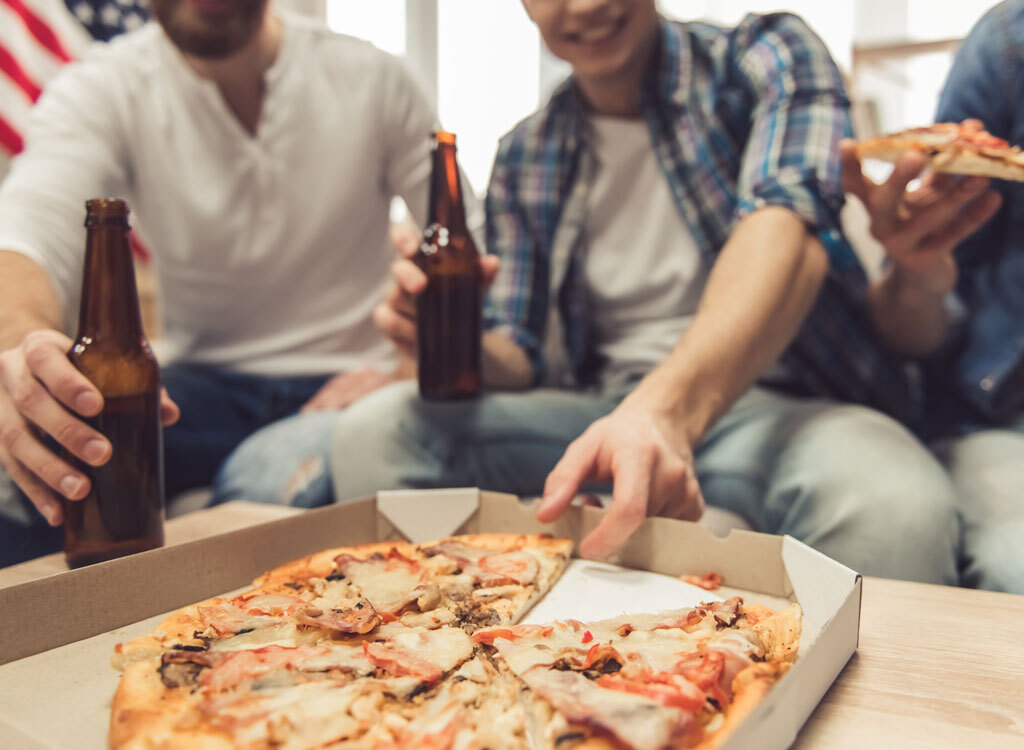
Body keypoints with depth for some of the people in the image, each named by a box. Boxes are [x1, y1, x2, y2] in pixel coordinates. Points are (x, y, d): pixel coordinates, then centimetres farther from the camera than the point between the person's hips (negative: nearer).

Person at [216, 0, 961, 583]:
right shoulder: (525, 160, 11)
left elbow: (788, 227, -21)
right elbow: (523, 359, 11)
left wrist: (669, 407, -39)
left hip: (772, 399, -2)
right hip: (603, 411, 3)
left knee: (895, 509, -36)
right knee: (374, 431, -17)